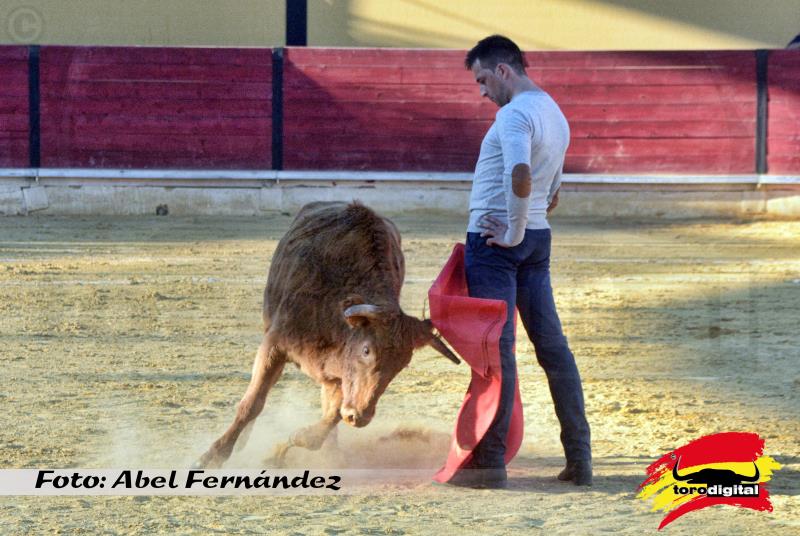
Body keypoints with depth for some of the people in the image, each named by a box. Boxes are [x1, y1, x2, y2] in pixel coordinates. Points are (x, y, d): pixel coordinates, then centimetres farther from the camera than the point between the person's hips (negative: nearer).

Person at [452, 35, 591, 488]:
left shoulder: (516, 114, -16)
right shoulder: (556, 116, 16)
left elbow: (520, 176, -32)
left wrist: (512, 232, -21)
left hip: (497, 240, -9)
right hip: (538, 238, 9)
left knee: (496, 348, -7)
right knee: (552, 344, 10)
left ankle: (490, 462, -6)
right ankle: (579, 457, 10)